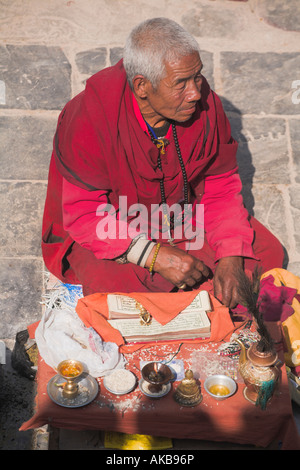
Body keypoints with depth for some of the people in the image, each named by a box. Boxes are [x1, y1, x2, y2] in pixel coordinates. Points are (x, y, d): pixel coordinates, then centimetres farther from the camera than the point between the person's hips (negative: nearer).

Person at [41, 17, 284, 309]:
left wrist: (230, 256, -19)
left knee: (267, 251, -4)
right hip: (107, 235, -3)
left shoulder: (204, 104, -15)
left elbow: (221, 186, -5)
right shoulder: (90, 118, -28)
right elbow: (83, 214, -23)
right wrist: (155, 256, -33)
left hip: (184, 219, 4)